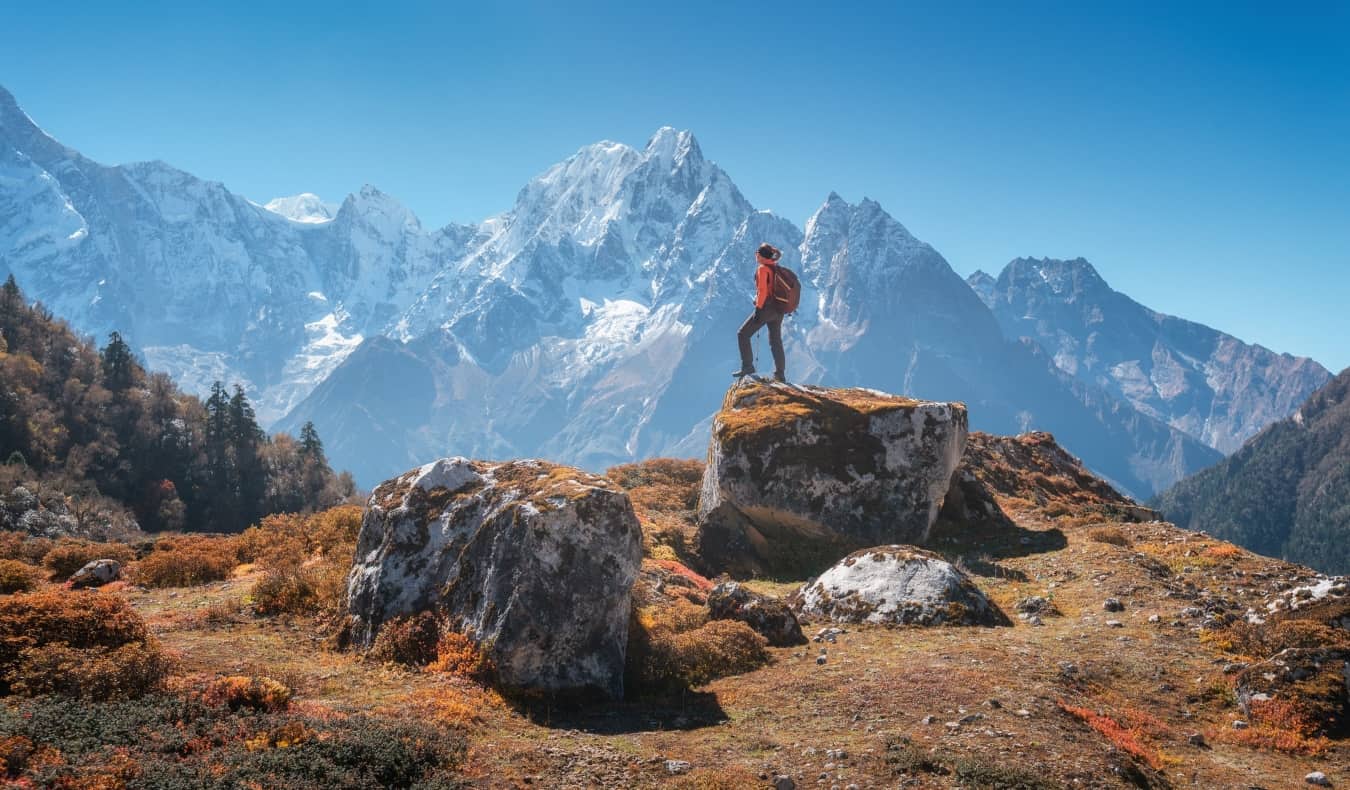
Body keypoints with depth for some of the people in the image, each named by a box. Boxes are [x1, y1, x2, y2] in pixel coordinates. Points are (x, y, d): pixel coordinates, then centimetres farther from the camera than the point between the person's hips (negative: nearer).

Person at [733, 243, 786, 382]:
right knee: (776, 341, 12)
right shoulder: (777, 268, 12)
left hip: (765, 308, -8)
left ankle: (747, 366, -3)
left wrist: (758, 308, -18)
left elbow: (762, 290, -18)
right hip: (778, 310, 8)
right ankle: (780, 374, 13)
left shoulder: (762, 268, -11)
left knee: (743, 334, 3)